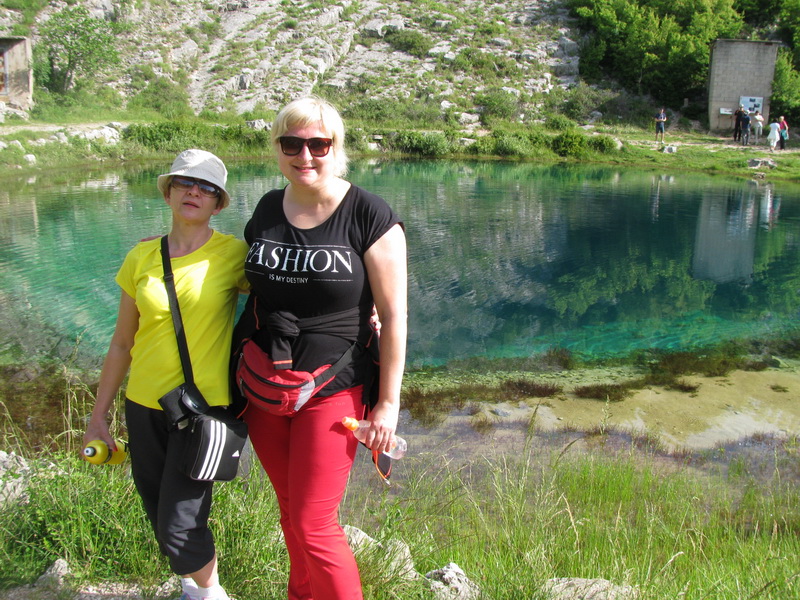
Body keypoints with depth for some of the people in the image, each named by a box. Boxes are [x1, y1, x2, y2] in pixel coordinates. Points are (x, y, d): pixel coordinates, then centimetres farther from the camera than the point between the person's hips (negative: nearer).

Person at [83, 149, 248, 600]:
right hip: (144, 403, 4)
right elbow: (122, 343, 8)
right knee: (157, 510, 13)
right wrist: (99, 415, 11)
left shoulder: (233, 253, -8)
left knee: (180, 527, -5)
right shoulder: (142, 257, 2)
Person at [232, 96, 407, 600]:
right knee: (290, 510, 20)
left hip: (331, 392, -5)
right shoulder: (266, 211, 4)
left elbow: (394, 315, -11)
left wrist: (389, 402, -12)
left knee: (314, 525, -2)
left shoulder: (370, 216, -13)